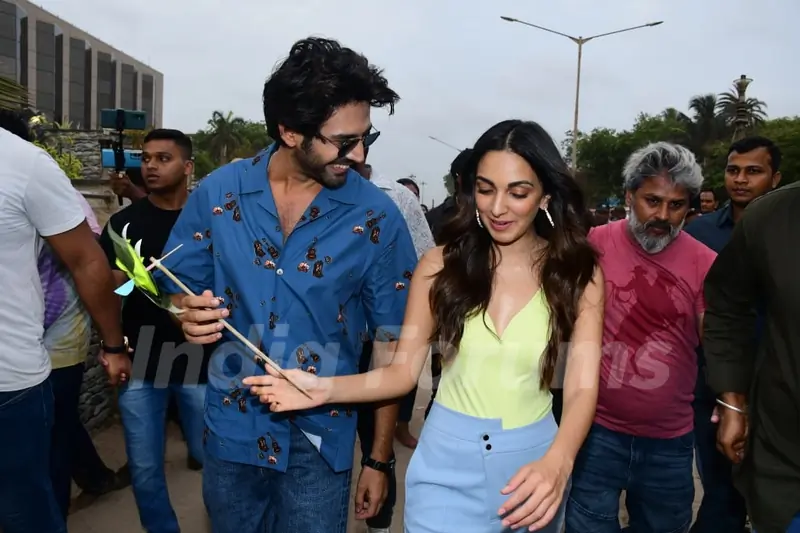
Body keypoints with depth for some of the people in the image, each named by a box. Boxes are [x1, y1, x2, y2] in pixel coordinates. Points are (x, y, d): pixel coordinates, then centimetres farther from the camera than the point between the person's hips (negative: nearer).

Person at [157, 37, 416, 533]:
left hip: (321, 440, -2)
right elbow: (180, 287, 6)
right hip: (232, 429, 3)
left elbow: (391, 343, -6)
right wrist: (192, 314, -19)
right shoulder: (217, 193, -7)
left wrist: (380, 456, -3)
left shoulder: (378, 217, -13)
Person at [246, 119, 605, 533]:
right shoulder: (440, 265, -9)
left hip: (534, 460, 1)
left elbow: (582, 387, -15)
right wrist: (325, 388, -23)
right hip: (447, 460, -1)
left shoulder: (578, 274, -9)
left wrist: (557, 464, -35)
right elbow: (403, 370, -6)